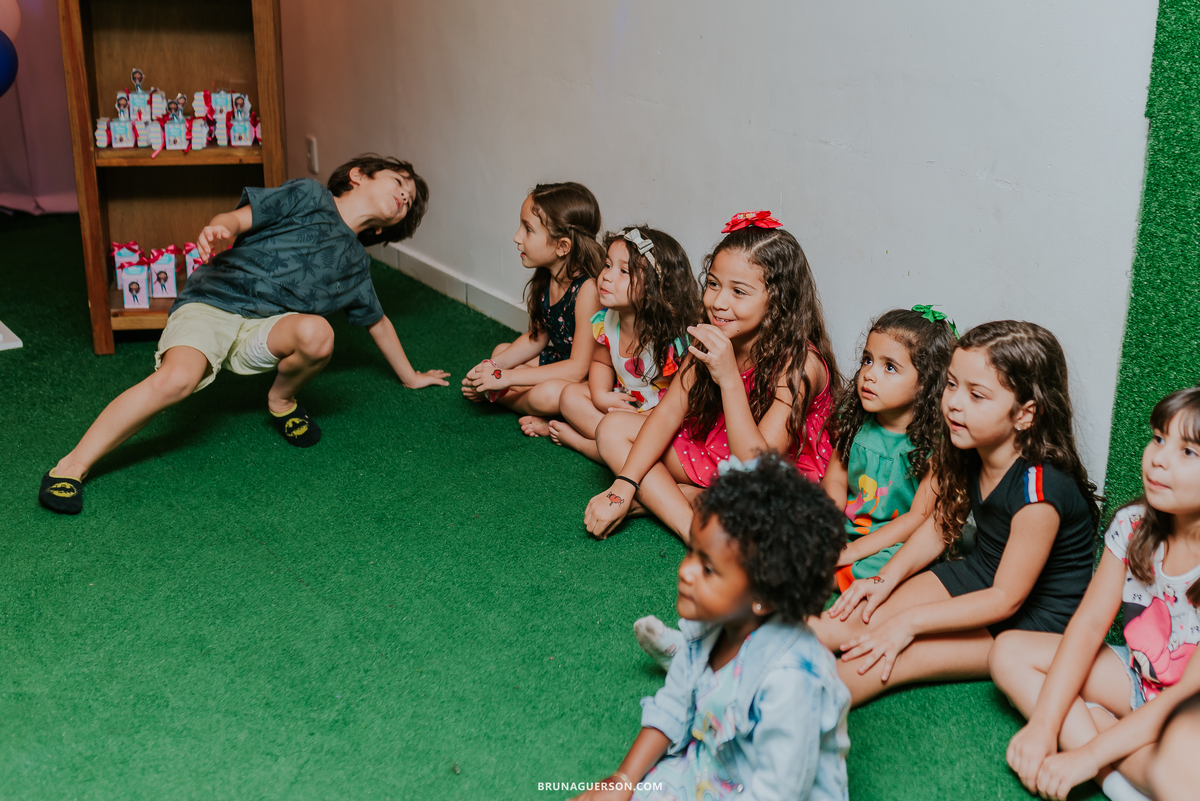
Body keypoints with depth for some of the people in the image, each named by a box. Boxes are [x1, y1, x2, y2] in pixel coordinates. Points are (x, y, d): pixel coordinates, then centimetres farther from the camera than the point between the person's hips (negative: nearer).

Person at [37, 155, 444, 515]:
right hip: (212, 304, -4)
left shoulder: (355, 264, 21)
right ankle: (72, 467, -23)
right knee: (177, 379, -32)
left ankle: (281, 401, 1)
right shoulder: (308, 196, 4)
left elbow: (378, 321, 33)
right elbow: (240, 218, -6)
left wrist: (410, 376, 39)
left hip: (260, 334, 4)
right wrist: (220, 228, -30)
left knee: (316, 333, -30)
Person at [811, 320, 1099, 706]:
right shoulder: (971, 451, -8)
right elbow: (941, 524, 8)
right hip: (978, 575, 8)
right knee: (855, 622, -7)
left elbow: (1006, 599, -26)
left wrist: (910, 621, -23)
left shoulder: (1039, 490, -32)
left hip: (1038, 617, -8)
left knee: (898, 655, -23)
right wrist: (885, 579, -5)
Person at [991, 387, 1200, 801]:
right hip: (1137, 681, 8)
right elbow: (1090, 622, -8)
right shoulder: (1133, 525, -8)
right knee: (1009, 651, -8)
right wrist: (1043, 725, -19)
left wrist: (1086, 757, -30)